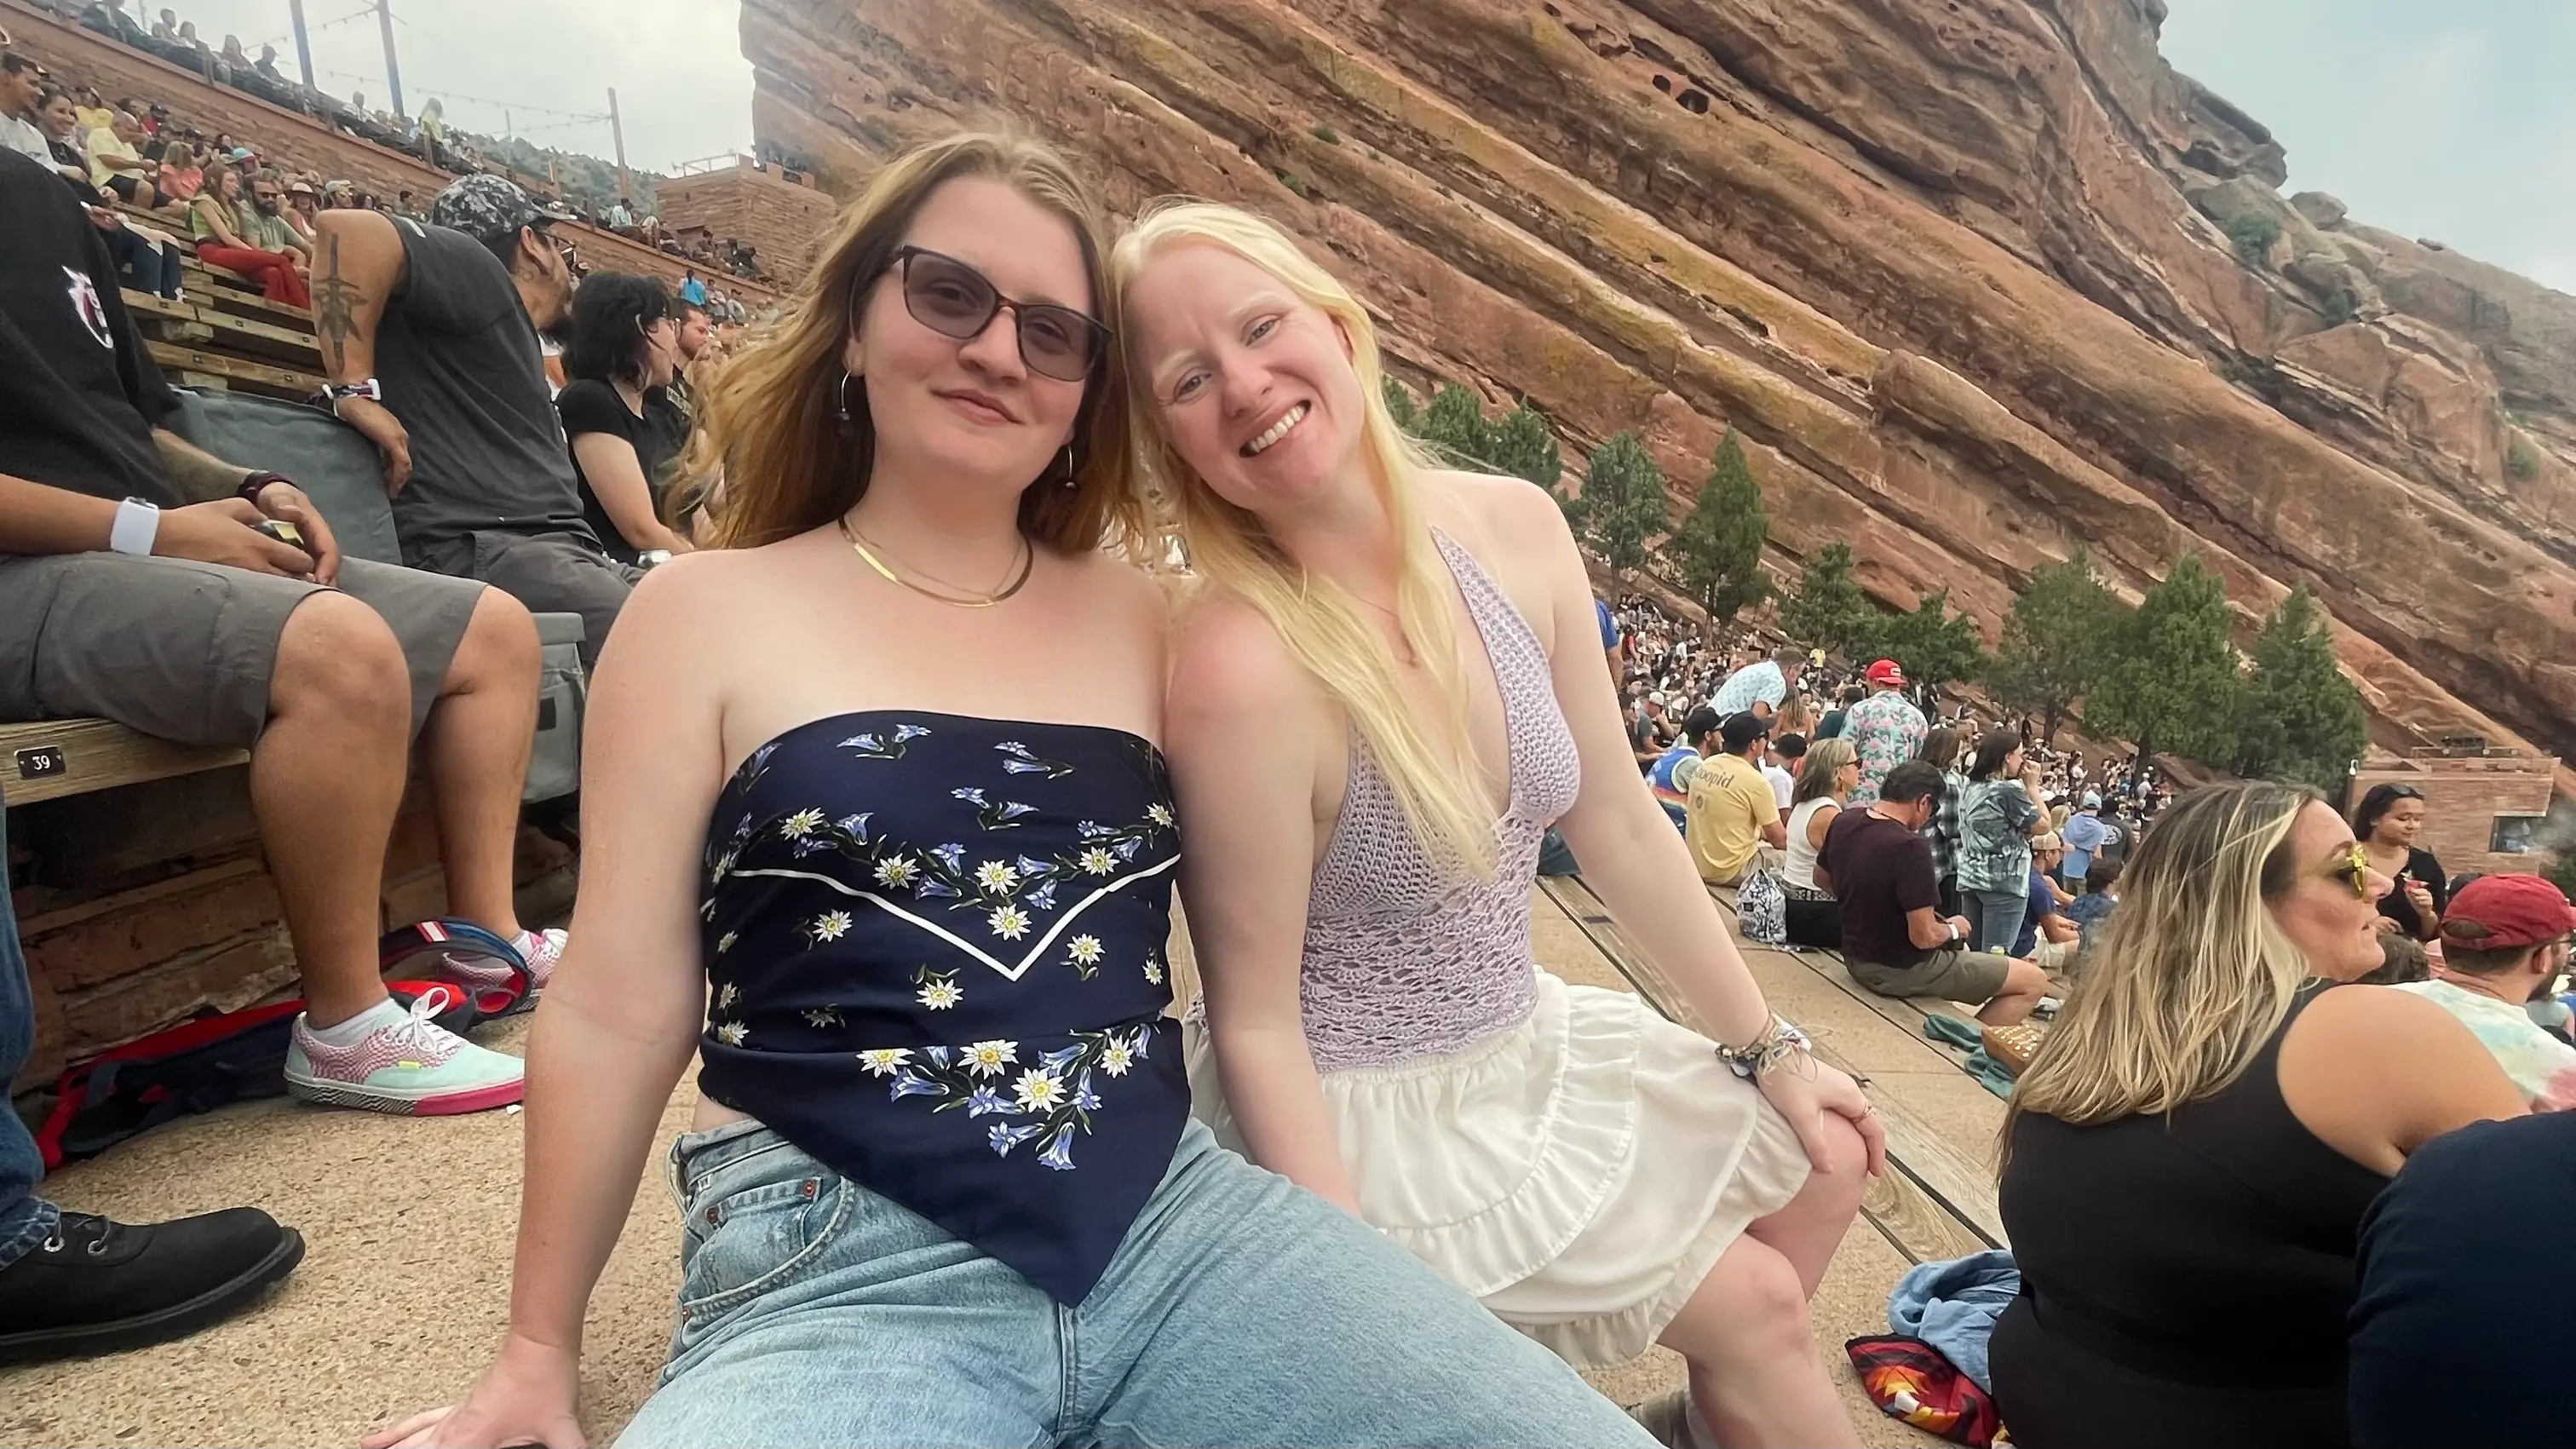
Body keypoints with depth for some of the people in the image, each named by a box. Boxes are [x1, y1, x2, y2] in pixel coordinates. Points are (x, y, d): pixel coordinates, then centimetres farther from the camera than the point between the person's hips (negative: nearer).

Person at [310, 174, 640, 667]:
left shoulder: (519, 338, 30)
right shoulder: (479, 274, 4)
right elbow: (348, 230, -14)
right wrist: (356, 389, -16)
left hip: (563, 547, 9)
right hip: (483, 548, -9)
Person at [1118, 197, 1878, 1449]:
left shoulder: (1514, 530, -11)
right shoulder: (1245, 672, -32)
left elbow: (1616, 825, -1)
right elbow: (1255, 1030, -21)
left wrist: (1768, 1054, 8)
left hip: (1523, 1036, 7)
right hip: (1364, 1116, -6)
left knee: (1823, 1164, 19)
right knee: (1754, 1300, 4)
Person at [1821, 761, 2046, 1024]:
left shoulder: (1843, 822, -5)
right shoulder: (1909, 847, -29)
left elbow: (1822, 879, 13)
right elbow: (1925, 937, -26)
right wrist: (1953, 928, -5)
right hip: (1902, 971, -8)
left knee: (1959, 949, 35)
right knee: (2035, 981, 1)